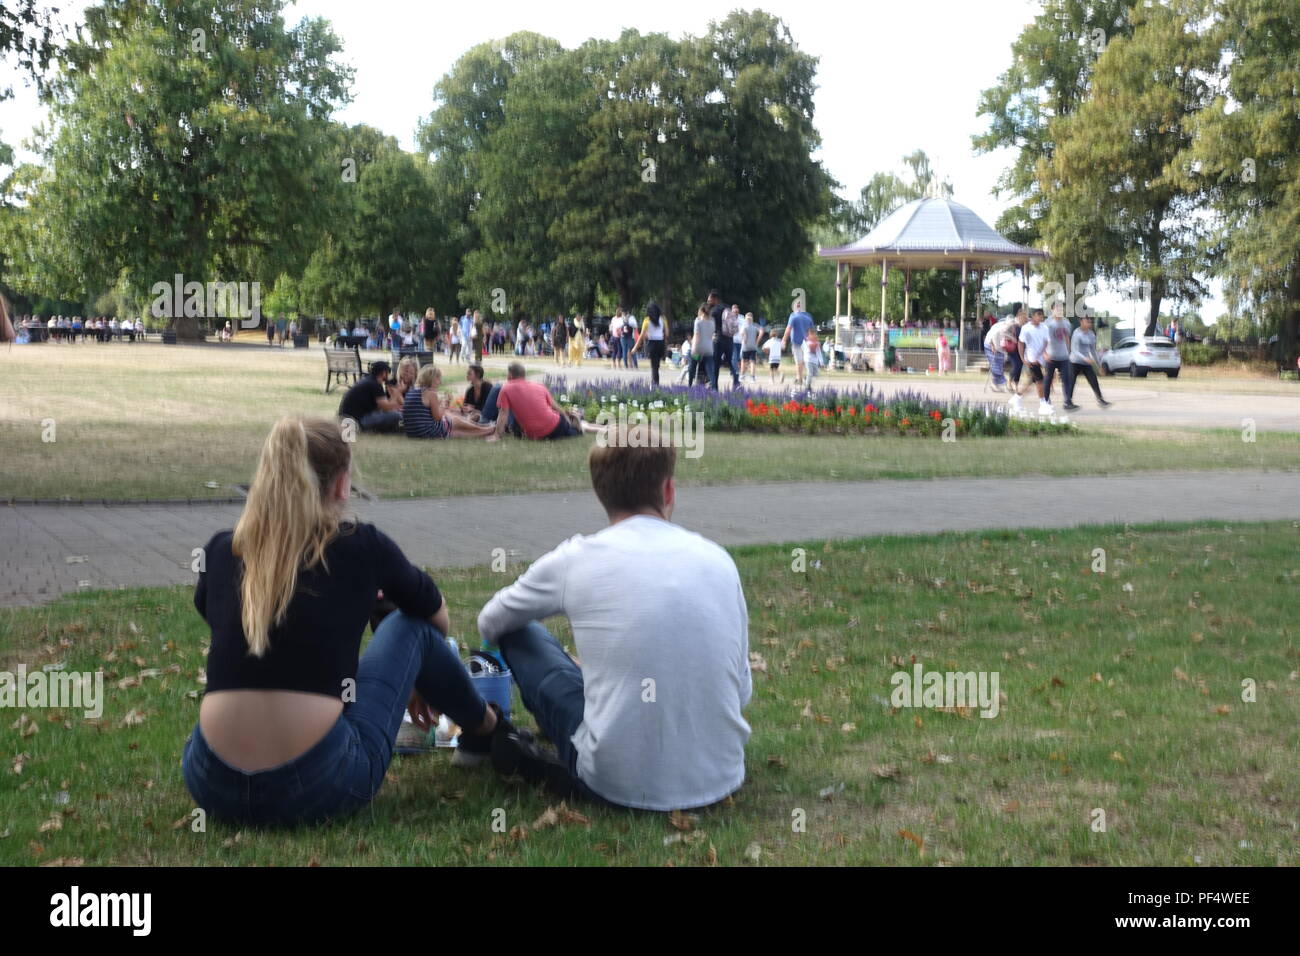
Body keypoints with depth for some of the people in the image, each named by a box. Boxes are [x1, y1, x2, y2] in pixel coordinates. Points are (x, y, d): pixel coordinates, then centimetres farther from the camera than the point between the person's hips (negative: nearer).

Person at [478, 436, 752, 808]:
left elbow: (489, 624, 14)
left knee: (520, 635, 16)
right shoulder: (718, 558, 3)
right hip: (721, 778, 3)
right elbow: (743, 691, 10)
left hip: (619, 784, -3)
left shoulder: (575, 559, -4)